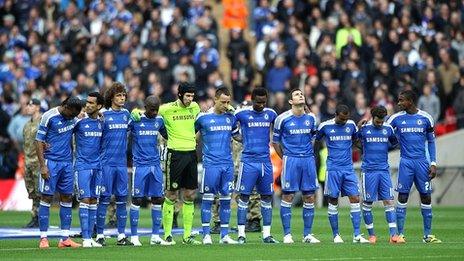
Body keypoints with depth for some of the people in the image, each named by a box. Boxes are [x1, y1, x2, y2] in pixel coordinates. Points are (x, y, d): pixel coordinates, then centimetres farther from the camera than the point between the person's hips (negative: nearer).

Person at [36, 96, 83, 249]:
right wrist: (42, 166, -13)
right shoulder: (49, 117, -10)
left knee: (67, 198, 5)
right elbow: (39, 141, -9)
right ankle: (43, 238, -2)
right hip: (51, 163, -6)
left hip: (67, 163, 6)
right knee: (47, 198, -5)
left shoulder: (73, 118, 7)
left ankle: (65, 238, 9)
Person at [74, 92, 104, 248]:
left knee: (93, 200, 6)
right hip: (83, 165, -5)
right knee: (85, 200, -9)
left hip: (97, 165, 5)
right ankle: (85, 238, -9)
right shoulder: (80, 121, -6)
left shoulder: (102, 121, 6)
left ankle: (90, 237, 10)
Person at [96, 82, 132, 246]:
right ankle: (100, 235, 1)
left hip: (121, 163, 5)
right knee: (104, 198, -4)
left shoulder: (126, 114, 10)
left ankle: (121, 235, 10)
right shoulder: (103, 114, -6)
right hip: (106, 163, -5)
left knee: (122, 198, 6)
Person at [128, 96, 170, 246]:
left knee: (157, 199, 3)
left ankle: (155, 236, 9)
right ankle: (134, 236, 4)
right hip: (140, 165, -4)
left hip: (155, 165, 5)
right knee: (137, 199, -3)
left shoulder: (159, 120, 9)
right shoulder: (134, 120, -5)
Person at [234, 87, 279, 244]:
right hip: (248, 160, -4)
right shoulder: (241, 113, -4)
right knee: (244, 196, -4)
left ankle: (267, 234, 9)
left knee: (267, 197, 5)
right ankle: (241, 234, -1)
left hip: (266, 161, 4)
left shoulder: (270, 114, 8)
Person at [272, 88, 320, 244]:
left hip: (308, 159, 4)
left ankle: (307, 234, 10)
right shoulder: (283, 119, -4)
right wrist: (285, 158, 6)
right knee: (288, 197, -3)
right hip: (290, 160, -4)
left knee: (309, 197, 3)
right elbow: (275, 141, 5)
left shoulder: (311, 118, 8)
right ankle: (287, 234, 2)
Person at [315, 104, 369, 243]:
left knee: (355, 198, -6)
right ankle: (336, 235, 10)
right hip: (333, 169, -3)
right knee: (333, 201, 1)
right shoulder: (325, 126, -3)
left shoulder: (351, 125, 6)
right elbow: (315, 140, 11)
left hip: (348, 169, 3)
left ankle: (357, 235, -6)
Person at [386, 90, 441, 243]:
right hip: (406, 162, -1)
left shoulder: (425, 118, 3)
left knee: (426, 197, 1)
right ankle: (400, 234, 0)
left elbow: (431, 142, 8)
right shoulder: (396, 118, 3)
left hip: (422, 162, 1)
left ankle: (427, 235, 7)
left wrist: (433, 164, 3)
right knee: (402, 197, -4)